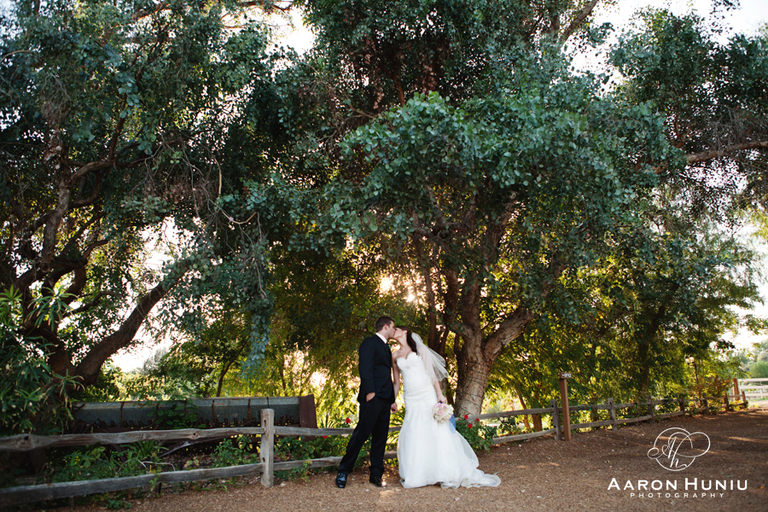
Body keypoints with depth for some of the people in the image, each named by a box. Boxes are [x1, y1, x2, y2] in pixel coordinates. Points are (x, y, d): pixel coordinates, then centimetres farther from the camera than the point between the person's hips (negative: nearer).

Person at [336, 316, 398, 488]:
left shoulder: (386, 348, 24)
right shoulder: (370, 342, -1)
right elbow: (365, 367, -13)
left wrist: (392, 399, 20)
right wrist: (370, 391, -21)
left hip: (385, 399, 8)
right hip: (372, 397, -8)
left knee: (380, 437, 7)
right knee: (361, 433, -8)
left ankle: (376, 474, 13)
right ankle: (343, 471, 1)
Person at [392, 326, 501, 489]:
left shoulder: (420, 348, 4)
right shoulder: (395, 356, 13)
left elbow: (431, 372, 0)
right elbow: (396, 381, 16)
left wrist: (439, 394, -8)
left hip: (427, 395, -3)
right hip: (410, 399, 3)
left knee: (437, 430, -5)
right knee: (413, 435, -2)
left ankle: (449, 472, 6)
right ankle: (416, 475, 11)